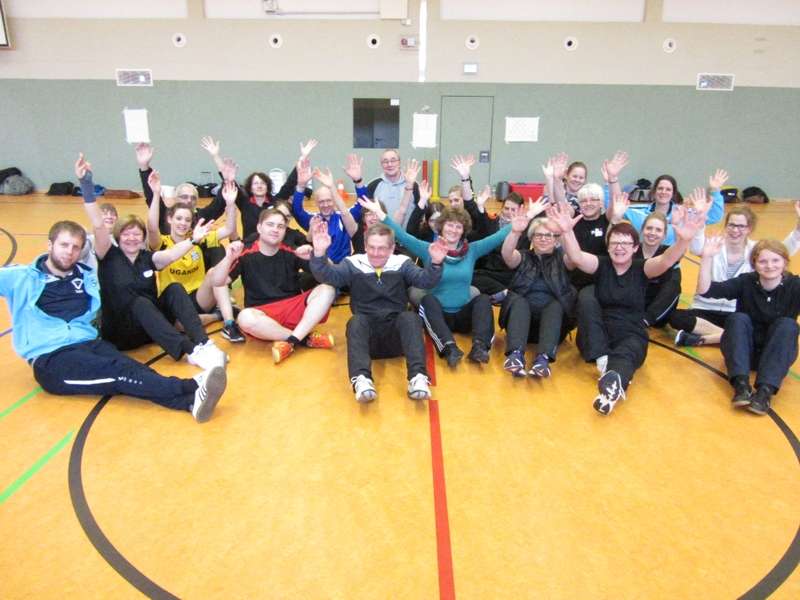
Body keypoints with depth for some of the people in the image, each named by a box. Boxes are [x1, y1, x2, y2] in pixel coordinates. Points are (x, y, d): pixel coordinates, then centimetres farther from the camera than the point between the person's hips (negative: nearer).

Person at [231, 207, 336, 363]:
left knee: (327, 290, -20)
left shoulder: (290, 252, 0)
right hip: (263, 314, -2)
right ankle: (306, 338, -22)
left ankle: (292, 341, -29)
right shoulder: (247, 254, -3)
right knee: (246, 318, -36)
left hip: (294, 307, 2)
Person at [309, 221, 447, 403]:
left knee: (410, 317, -29)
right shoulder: (353, 264, 10)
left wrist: (435, 264, -24)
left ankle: (418, 377, -44)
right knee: (356, 320, -31)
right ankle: (361, 379, -52)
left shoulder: (402, 264, 11)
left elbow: (425, 280, -3)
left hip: (397, 333, 0)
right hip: (366, 333, 0)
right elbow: (327, 276, -4)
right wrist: (319, 254, -23)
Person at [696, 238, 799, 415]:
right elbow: (705, 290, -21)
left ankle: (765, 390, -37)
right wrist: (707, 257, -33)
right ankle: (741, 384, -38)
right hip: (744, 351, 0)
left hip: (778, 354, 0)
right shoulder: (745, 282, -8)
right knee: (738, 318, -25)